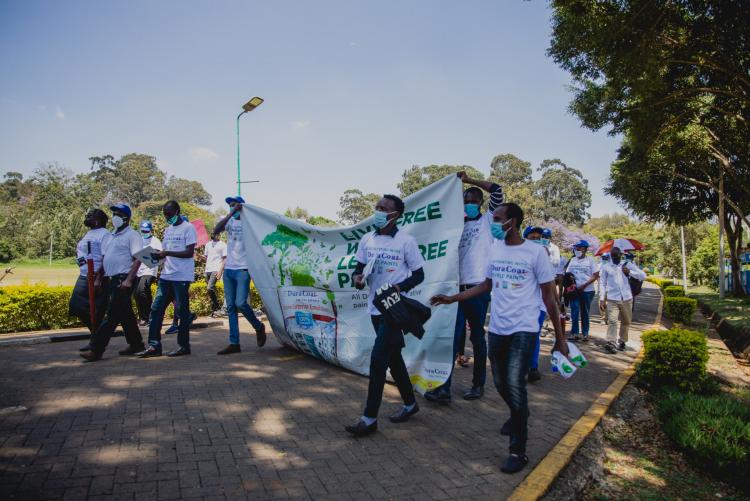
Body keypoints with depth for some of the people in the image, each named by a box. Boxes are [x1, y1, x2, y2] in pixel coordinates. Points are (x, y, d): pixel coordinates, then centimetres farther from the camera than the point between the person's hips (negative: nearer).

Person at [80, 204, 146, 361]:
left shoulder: (132, 235, -7)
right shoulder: (112, 236, 19)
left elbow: (137, 259, -16)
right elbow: (104, 259, 23)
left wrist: (129, 280, -23)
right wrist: (99, 278, 16)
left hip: (123, 280, -9)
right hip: (111, 280, 9)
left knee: (111, 315, -9)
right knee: (125, 314, 14)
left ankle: (96, 350, -8)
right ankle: (136, 343, 23)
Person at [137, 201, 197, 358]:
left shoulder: (188, 228, -6)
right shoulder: (168, 230, 18)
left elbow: (190, 252, -14)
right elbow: (165, 251, 19)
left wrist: (167, 253, -20)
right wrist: (156, 255, -2)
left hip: (182, 277, -7)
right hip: (166, 275, 7)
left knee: (182, 311, -1)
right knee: (156, 309, 3)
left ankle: (184, 346, 9)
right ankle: (154, 346, 8)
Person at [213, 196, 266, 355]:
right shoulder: (229, 221, 10)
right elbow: (215, 231, -10)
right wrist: (230, 214, -16)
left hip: (243, 269, -5)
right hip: (229, 269, 5)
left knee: (240, 303, -15)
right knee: (231, 307, 4)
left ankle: (259, 327, 12)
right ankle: (234, 343, 8)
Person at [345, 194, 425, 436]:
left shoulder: (406, 241, -9)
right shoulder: (367, 239, 6)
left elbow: (419, 274, -4)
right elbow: (359, 268, 12)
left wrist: (400, 287, -22)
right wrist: (357, 278, -12)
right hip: (375, 307, 6)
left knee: (378, 358, -10)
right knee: (392, 357, 16)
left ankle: (370, 418, -1)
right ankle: (410, 403, 34)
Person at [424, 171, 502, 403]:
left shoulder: (487, 220, 6)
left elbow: (497, 190, -6)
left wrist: (468, 180, 0)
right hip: (458, 287, 4)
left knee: (477, 336, 5)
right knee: (453, 336, 0)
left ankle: (478, 385, 18)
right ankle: (444, 387, 0)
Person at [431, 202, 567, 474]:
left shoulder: (536, 252, -9)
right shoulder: (494, 249, 6)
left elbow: (549, 296, -5)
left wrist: (559, 337, -3)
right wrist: (452, 298, 12)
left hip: (523, 330, -5)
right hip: (497, 328, 6)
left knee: (515, 386, -14)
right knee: (501, 383, 14)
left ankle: (518, 451, 0)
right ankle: (519, 415, 45)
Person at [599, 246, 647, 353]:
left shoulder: (628, 264, 6)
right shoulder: (606, 267, 4)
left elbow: (643, 276, 2)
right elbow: (602, 283, 6)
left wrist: (629, 272, -14)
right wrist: (602, 299, 1)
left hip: (626, 298, 2)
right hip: (612, 299, -2)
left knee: (626, 321, 12)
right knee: (612, 321, -15)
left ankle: (622, 341, 28)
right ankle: (611, 343, -21)